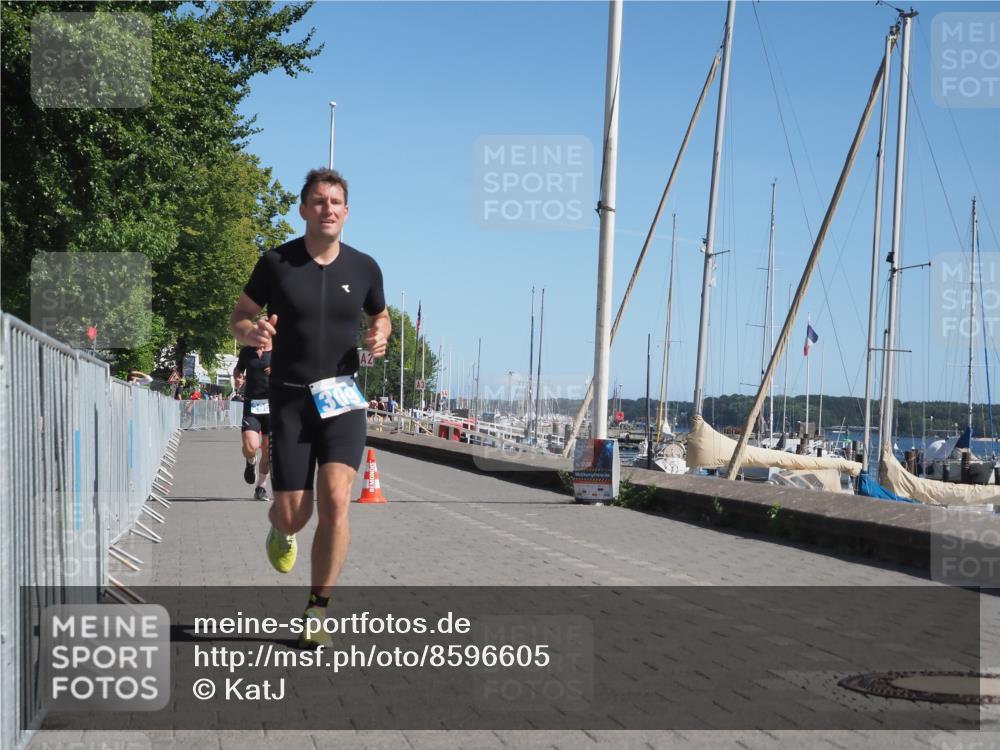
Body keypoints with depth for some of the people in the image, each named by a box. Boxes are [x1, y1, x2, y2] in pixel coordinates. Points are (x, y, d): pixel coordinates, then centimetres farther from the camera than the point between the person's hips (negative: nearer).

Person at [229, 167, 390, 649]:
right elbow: (239, 317, 7)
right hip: (290, 398, 0)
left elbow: (380, 317, 20)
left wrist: (380, 337, -3)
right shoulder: (276, 263, -2)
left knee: (335, 501, -17)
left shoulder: (364, 268, 3)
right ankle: (280, 531, 40)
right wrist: (252, 332, -17)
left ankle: (317, 612, -4)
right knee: (292, 516, -1)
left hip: (342, 398, 1)